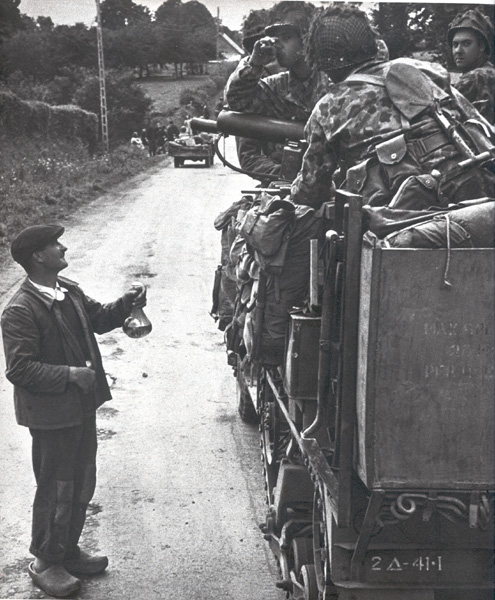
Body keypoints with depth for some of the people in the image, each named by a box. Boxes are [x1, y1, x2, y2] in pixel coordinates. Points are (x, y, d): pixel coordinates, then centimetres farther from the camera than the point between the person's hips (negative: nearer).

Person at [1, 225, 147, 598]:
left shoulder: (69, 291, 4)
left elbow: (98, 318, 17)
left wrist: (126, 304, -2)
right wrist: (70, 375, -25)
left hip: (82, 406, 9)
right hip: (51, 415, -8)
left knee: (82, 484, 20)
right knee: (55, 490, 6)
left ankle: (69, 551, 38)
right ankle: (45, 563, 26)